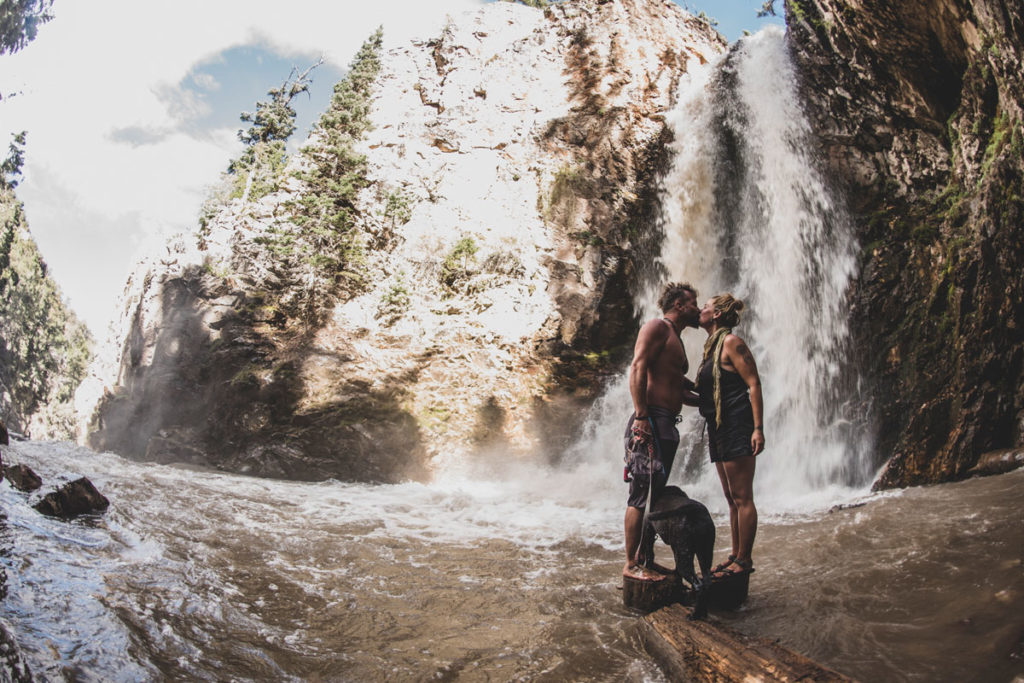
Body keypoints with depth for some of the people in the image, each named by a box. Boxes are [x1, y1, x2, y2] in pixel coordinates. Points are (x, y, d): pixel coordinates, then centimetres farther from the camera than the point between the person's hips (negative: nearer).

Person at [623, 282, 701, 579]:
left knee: (657, 496, 10)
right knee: (642, 494, -9)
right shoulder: (657, 327, -2)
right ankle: (631, 564, -5)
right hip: (651, 421, -10)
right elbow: (637, 368, -16)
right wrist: (641, 415, -25)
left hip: (667, 425, 10)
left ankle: (647, 559, 17)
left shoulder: (676, 340, 27)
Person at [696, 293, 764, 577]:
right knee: (732, 499, 13)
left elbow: (754, 384, -15)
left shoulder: (731, 342, -9)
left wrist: (758, 428, -20)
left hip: (737, 427, -10)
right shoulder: (712, 347, 19)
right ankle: (735, 556, 19)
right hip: (718, 429, 10)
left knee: (742, 498, -4)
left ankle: (745, 559, 2)